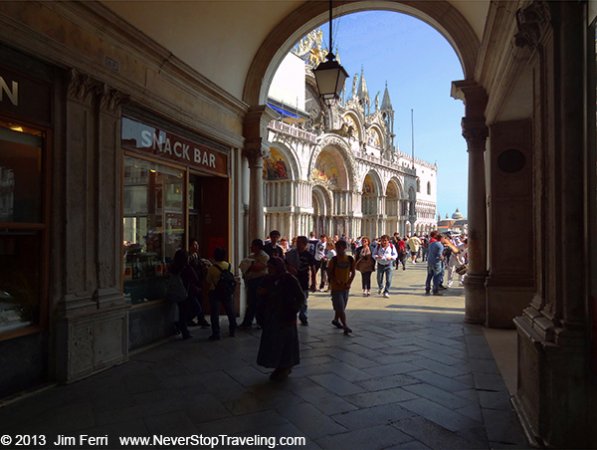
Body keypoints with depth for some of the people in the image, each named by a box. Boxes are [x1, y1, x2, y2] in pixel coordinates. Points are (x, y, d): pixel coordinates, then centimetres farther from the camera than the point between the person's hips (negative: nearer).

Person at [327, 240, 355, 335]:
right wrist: (336, 281, -16)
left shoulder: (350, 259, -2)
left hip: (346, 287, 4)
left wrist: (349, 283, -5)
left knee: (342, 307, 17)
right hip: (336, 287, -4)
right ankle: (345, 326, -5)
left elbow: (353, 273, 6)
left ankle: (336, 320, 38)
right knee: (340, 308, -8)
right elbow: (329, 273, -6)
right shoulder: (334, 260, -11)